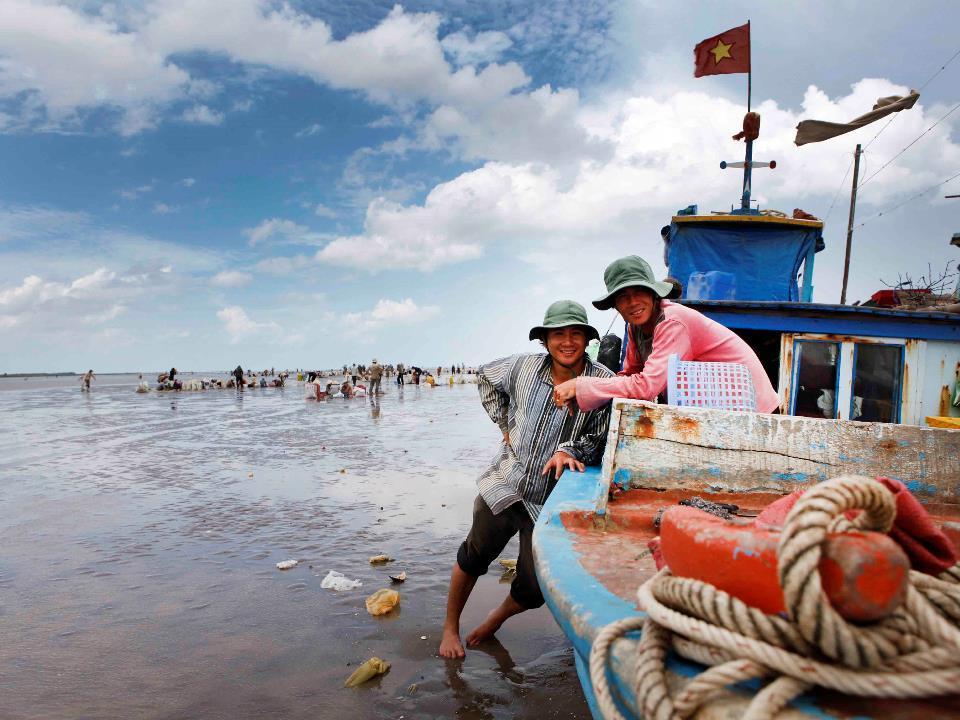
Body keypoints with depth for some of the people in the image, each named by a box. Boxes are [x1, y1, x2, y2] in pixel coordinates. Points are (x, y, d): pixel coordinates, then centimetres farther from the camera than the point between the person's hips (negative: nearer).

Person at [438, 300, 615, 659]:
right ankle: (450, 628, 38)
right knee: (473, 557, 13)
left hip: (552, 501, -1)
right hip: (505, 482, 2)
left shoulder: (603, 382, -13)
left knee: (534, 590, 6)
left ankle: (497, 617, 41)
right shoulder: (524, 367, -4)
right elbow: (487, 377, 15)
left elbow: (603, 437, -8)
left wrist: (569, 450, -25)